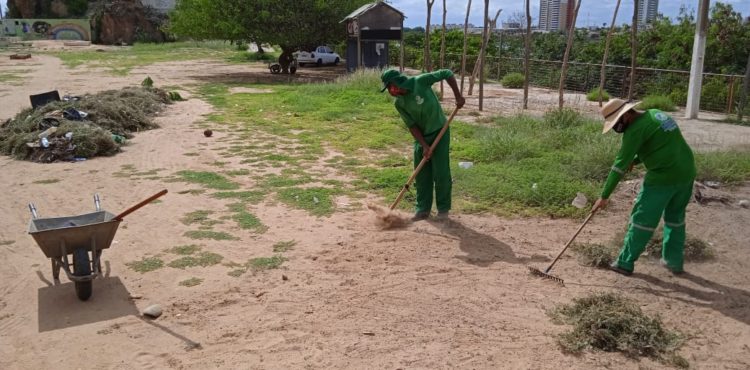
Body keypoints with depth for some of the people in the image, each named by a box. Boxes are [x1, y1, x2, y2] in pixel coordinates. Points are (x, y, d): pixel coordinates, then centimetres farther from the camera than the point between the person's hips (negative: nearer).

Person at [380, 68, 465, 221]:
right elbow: (412, 126, -7)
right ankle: (423, 209, 16)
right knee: (421, 174, 6)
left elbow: (447, 73, -13)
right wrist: (424, 146, -16)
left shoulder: (420, 82, -20)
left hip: (439, 132, -4)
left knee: (441, 172, -4)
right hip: (421, 137, 5)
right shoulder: (399, 103, -6)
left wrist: (458, 96, -20)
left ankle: (443, 208, 9)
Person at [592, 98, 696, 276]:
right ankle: (674, 261, 29)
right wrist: (634, 160, 16)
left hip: (662, 178, -8)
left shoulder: (635, 129, -12)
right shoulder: (656, 114, 13)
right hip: (687, 174, 9)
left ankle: (625, 263, 10)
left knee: (642, 219, 2)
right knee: (676, 217, 21)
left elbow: (620, 164, -14)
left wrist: (604, 196, -12)